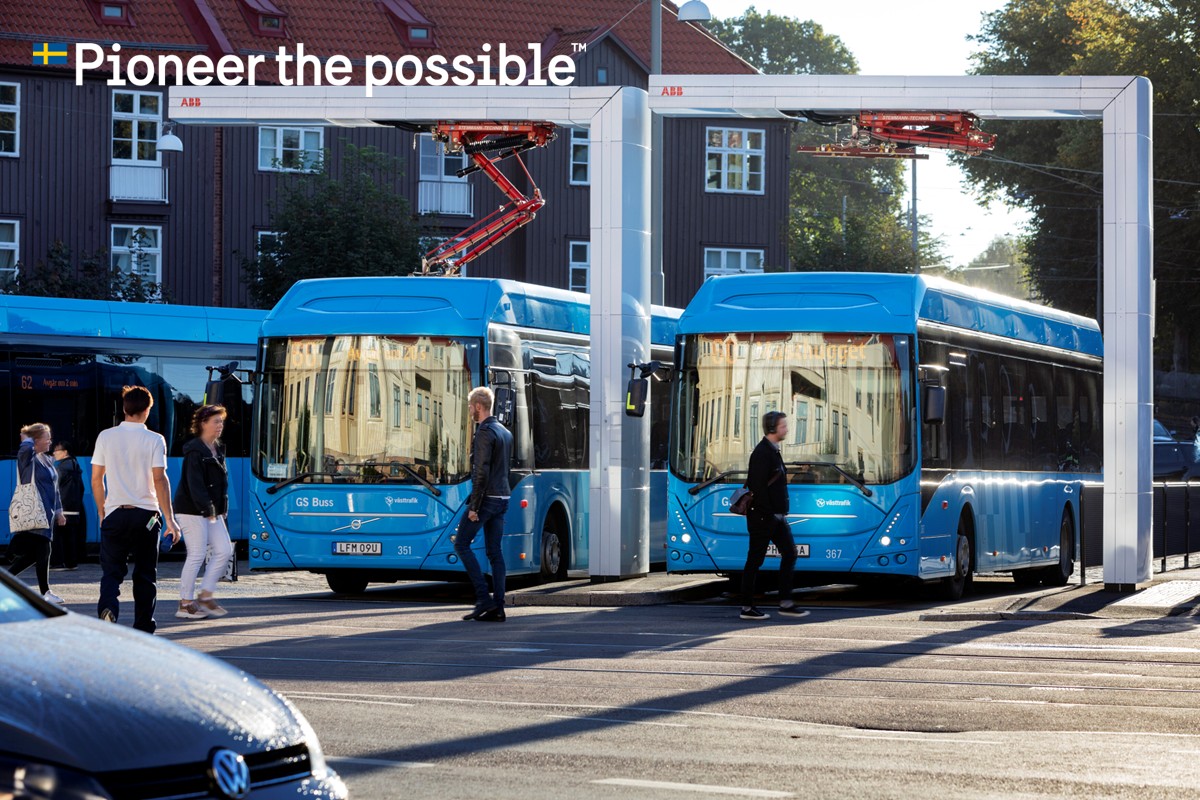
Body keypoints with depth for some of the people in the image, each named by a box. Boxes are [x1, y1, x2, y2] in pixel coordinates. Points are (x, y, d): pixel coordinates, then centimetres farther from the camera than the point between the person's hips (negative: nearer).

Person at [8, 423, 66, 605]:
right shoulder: (27, 458, -8)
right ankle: (45, 592, -1)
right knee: (43, 549, -9)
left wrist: (58, 511, 20)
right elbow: (26, 448, -34)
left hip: (46, 513, 9)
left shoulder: (47, 461, 18)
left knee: (34, 553, 8)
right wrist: (28, 439, -12)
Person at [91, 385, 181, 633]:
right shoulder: (154, 440, -5)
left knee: (112, 571, 5)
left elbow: (96, 479, 6)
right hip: (146, 515, -1)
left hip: (114, 513, 1)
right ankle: (143, 631, 11)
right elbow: (159, 480, -11)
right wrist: (170, 519, -10)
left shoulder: (106, 437, 3)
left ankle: (107, 607, -23)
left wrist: (102, 512, 19)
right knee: (145, 575, 9)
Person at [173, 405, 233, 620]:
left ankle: (205, 596, 11)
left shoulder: (218, 450, 14)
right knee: (197, 555, -6)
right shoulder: (195, 451, -14)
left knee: (224, 551, 3)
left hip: (212, 511, 9)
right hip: (193, 511, -9)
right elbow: (195, 484, -20)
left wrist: (222, 509, 11)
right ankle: (185, 604, 3)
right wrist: (207, 509, -24)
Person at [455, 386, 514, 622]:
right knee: (495, 552, 7)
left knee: (461, 544, 0)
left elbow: (482, 472, -20)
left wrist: (474, 506, -18)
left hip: (486, 498, -9)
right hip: (503, 498, 9)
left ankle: (484, 598, -8)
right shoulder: (505, 433, 16)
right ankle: (497, 608, 3)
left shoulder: (485, 433, -14)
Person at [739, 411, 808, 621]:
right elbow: (758, 487, -21)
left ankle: (785, 603, 9)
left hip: (776, 516, 10)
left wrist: (780, 513, 16)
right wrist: (768, 514, -21)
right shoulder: (762, 453, -15)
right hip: (763, 517, -10)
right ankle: (747, 608, 4)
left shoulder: (773, 451, 15)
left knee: (789, 553, 6)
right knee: (755, 560, -2)